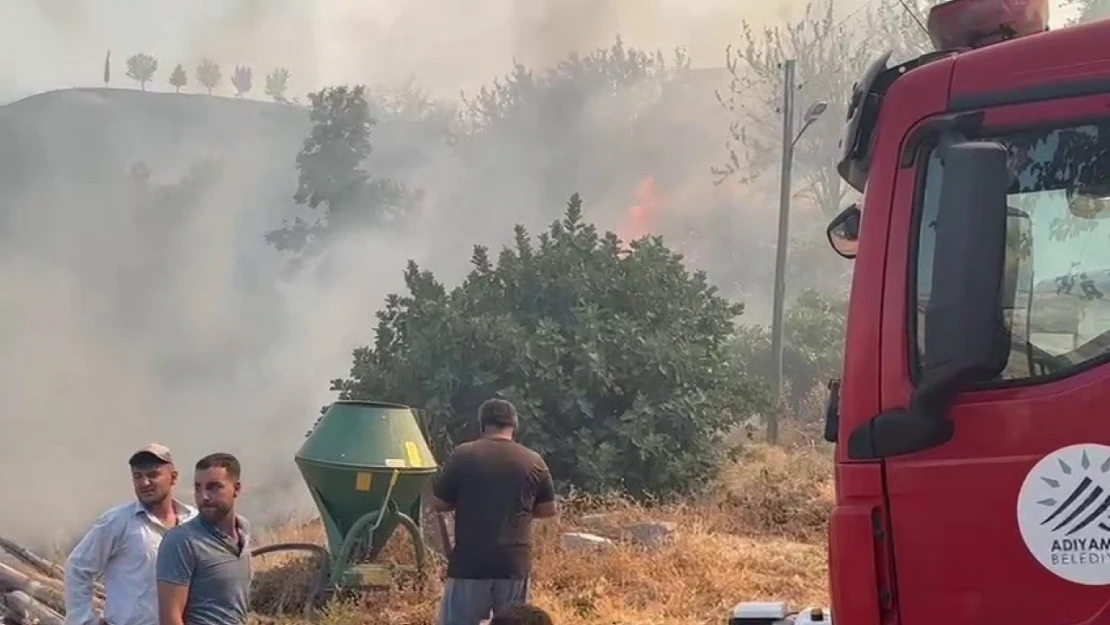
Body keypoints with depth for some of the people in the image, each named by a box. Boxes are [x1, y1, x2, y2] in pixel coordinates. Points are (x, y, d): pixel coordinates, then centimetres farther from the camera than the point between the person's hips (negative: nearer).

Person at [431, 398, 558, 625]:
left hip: (470, 561, -2)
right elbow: (548, 509, 10)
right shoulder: (533, 461, 3)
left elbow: (438, 504, 3)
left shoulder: (463, 455, -3)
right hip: (515, 562, 2)